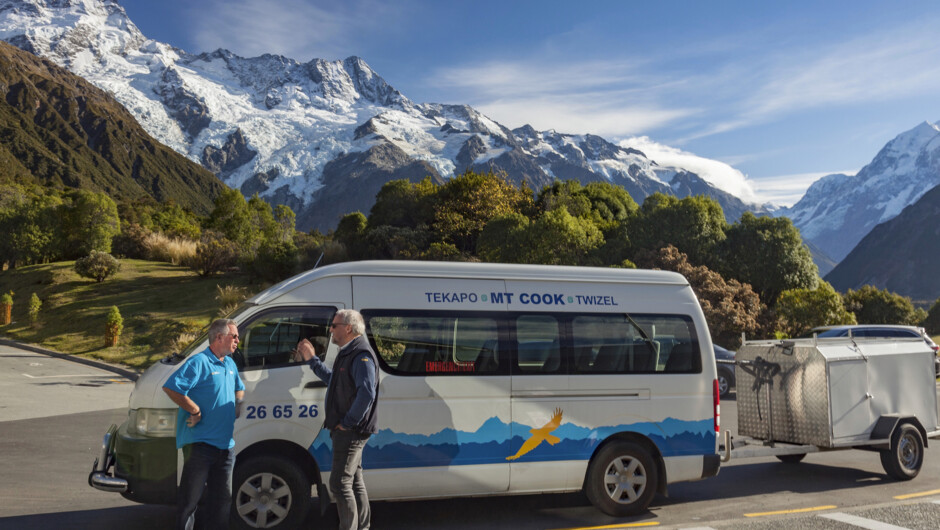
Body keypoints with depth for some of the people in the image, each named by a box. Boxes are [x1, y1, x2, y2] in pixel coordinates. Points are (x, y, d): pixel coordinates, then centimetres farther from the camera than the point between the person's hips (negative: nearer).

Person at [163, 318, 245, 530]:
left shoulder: (230, 364, 15)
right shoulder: (199, 362, -12)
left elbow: (239, 388, 33)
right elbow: (171, 387, -22)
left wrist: (237, 405, 14)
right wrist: (195, 410, -19)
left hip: (226, 443, 8)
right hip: (201, 442, -8)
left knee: (222, 496, 14)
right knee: (190, 496, 0)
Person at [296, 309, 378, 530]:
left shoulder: (361, 355, -19)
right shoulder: (347, 354, 15)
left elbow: (367, 393, -29)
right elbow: (333, 380, 31)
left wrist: (348, 422, -23)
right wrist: (312, 359, 28)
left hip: (351, 431, -11)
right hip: (346, 431, 11)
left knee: (340, 483, -7)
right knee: (354, 481, 17)